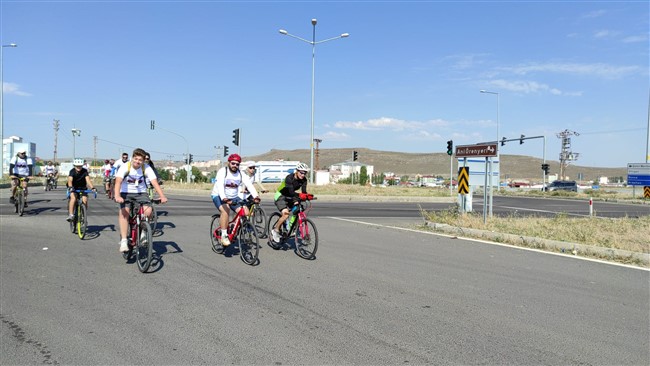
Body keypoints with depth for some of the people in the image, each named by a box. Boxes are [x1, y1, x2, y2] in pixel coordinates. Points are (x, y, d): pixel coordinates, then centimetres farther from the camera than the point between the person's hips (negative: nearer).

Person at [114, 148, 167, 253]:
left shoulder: (146, 168, -12)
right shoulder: (125, 166, -17)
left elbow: (154, 182, -21)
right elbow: (118, 181, -29)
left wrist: (162, 196, -35)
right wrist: (117, 196, -47)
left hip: (141, 193, 2)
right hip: (126, 193, -1)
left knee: (148, 211, -22)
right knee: (124, 212, -25)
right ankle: (123, 240, -22)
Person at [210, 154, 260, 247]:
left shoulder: (241, 174, -5)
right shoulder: (222, 172, -17)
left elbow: (249, 185, -20)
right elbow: (220, 186, -33)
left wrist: (255, 196, -39)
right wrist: (224, 199, -51)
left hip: (233, 197, 4)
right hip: (219, 196, -4)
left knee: (245, 212, -17)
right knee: (225, 210, -33)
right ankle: (224, 236, -26)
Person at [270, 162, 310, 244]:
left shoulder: (303, 180, -12)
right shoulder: (289, 178, -29)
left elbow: (304, 191, -20)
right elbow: (291, 192, -38)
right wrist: (300, 195, -53)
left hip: (290, 197, 6)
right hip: (281, 196, -6)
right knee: (286, 214, -24)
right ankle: (275, 230, -6)